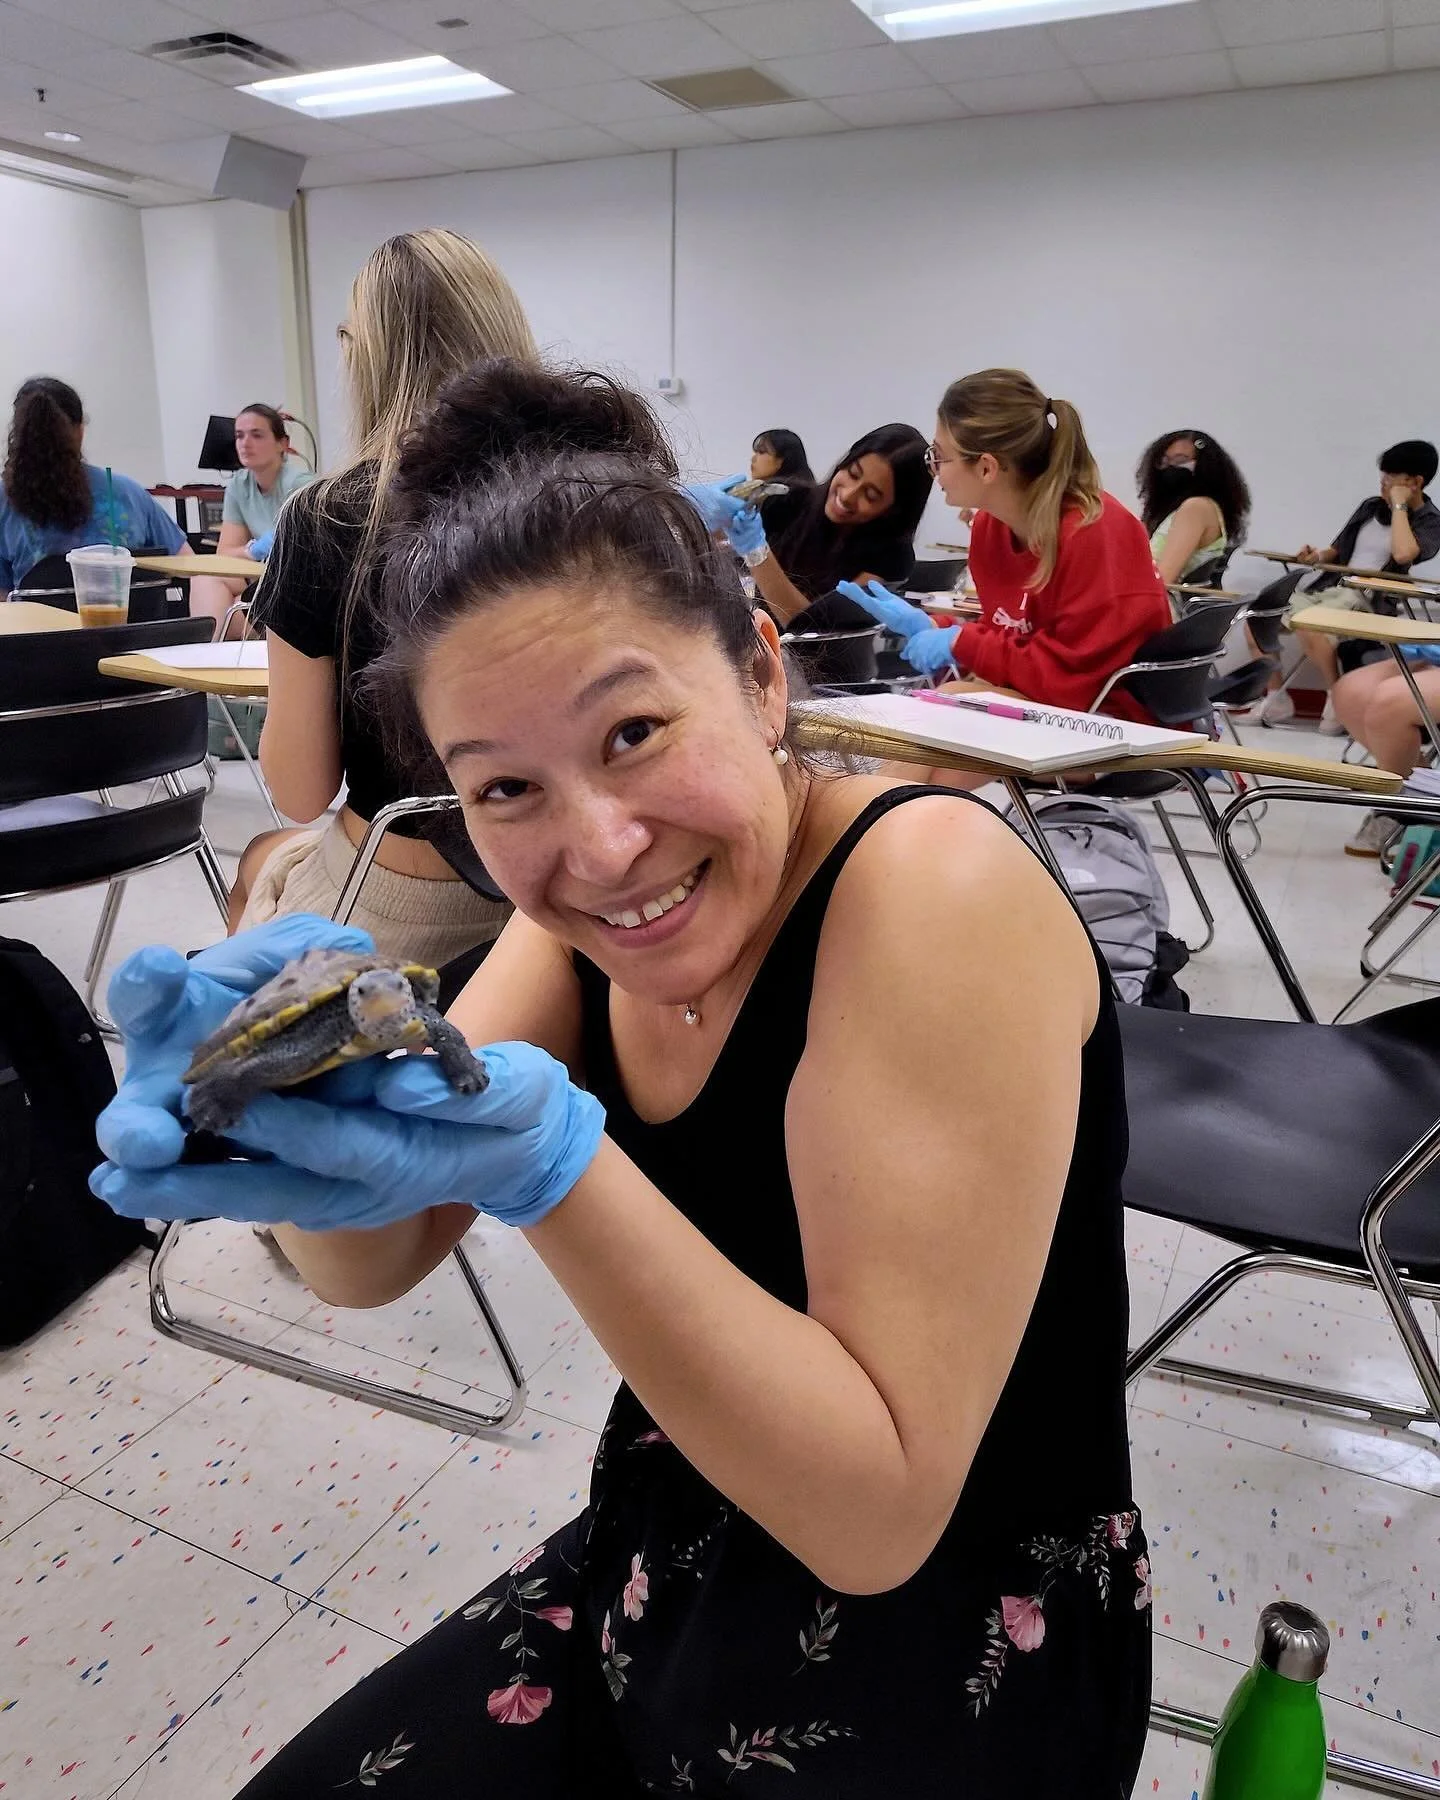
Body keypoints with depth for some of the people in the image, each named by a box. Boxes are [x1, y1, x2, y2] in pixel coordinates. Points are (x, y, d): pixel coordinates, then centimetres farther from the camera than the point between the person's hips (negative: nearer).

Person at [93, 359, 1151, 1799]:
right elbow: (372, 1263, -9)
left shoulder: (930, 880, -28)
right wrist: (299, 1094, -30)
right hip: (656, 1589, 5)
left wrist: (552, 1167, -37)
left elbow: (877, 1514, -27)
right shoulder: (587, 900, -8)